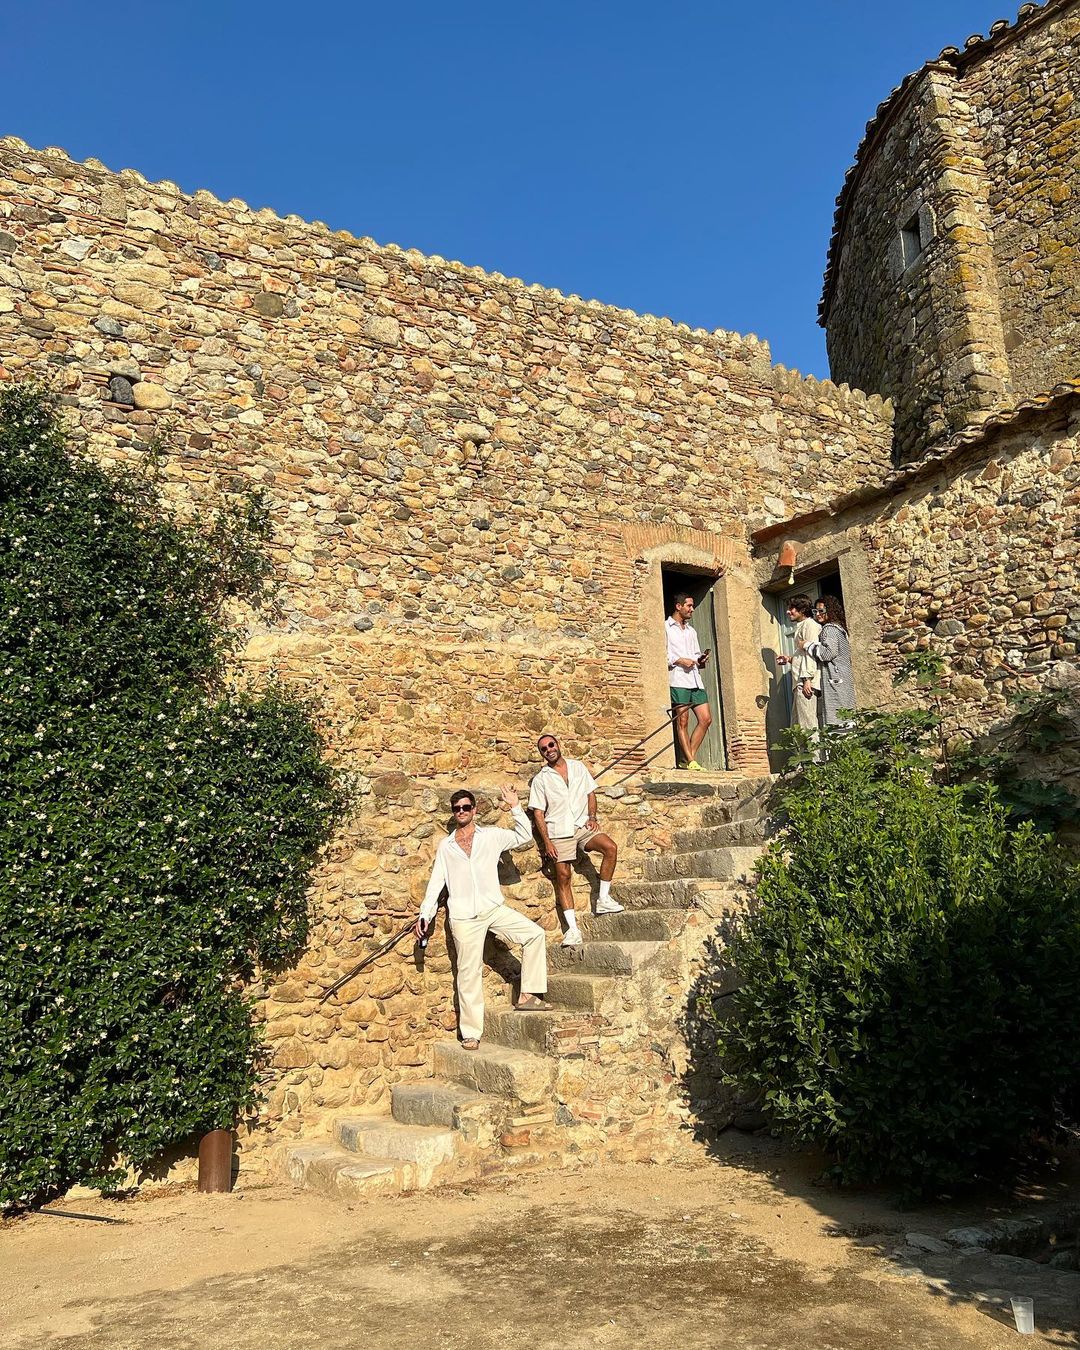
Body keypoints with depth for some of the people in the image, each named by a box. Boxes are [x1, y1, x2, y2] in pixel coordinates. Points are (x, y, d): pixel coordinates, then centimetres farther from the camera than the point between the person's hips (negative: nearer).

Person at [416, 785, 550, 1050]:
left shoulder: (492, 835, 8)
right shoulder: (446, 846, 10)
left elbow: (525, 837, 2)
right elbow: (436, 882, 11)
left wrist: (515, 808, -6)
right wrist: (424, 914, 5)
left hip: (494, 909, 1)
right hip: (464, 918, -1)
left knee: (535, 934, -15)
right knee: (469, 974, 1)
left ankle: (527, 995, -6)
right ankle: (471, 1033, 11)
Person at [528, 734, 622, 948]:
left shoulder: (577, 767, 12)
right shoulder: (540, 780, 4)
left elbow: (590, 792, 16)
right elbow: (538, 812, 2)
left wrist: (592, 817, -1)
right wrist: (546, 841, -7)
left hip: (582, 826, 2)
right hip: (559, 832, -2)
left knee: (610, 847, -23)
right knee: (563, 876, -10)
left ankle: (603, 899, -12)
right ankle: (572, 928, -6)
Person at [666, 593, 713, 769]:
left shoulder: (691, 631, 27)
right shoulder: (666, 628, 4)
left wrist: (701, 660, 7)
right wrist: (678, 660, -14)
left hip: (695, 679, 7)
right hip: (677, 679, -7)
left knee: (706, 719, -1)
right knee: (682, 721, -7)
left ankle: (687, 759, 5)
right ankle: (691, 761, -5)